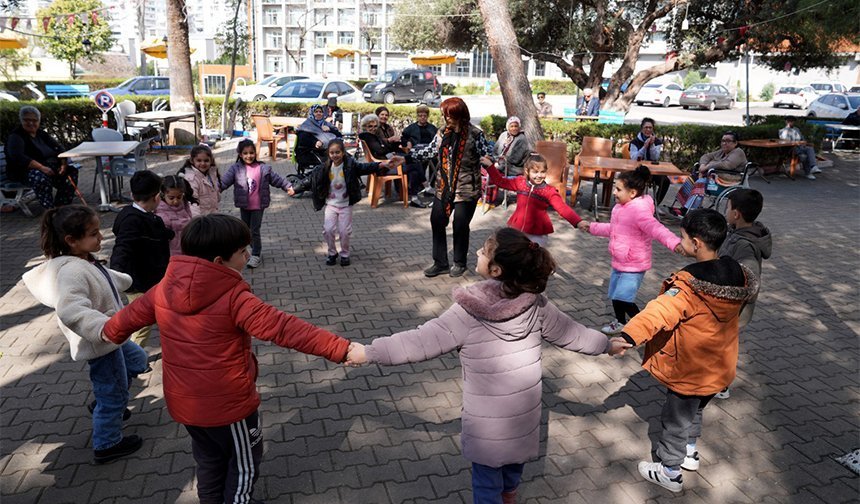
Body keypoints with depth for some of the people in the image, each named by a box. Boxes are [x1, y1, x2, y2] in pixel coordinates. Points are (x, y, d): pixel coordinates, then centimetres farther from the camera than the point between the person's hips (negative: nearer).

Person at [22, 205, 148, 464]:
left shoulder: (86, 261, 0)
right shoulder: (72, 272, -32)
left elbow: (106, 279, 23)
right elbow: (71, 311, -47)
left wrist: (126, 280, 40)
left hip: (111, 337, 10)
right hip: (100, 345, -10)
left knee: (137, 360, 30)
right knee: (113, 395, 8)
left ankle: (108, 404, 45)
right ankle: (107, 445, 28)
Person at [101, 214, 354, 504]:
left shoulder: (164, 289, -5)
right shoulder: (234, 298, -26)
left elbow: (134, 313, 14)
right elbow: (283, 328, -33)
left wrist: (111, 332, 36)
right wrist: (340, 348, -34)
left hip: (184, 402, 7)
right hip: (228, 404, -7)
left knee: (209, 459, 30)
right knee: (245, 462, 20)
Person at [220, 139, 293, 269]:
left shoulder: (263, 168, -5)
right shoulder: (236, 169, -5)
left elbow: (277, 179, 1)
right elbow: (224, 181, -11)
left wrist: (288, 186, -5)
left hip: (258, 206, -3)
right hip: (244, 206, 3)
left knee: (255, 231, -1)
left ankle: (256, 256, 12)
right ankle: (256, 250, 33)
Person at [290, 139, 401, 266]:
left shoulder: (350, 165, -15)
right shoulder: (324, 168, -6)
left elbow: (365, 168, -27)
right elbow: (310, 179, 2)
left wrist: (382, 165, -44)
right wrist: (295, 189, 2)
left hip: (346, 204, -2)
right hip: (331, 204, 2)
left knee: (345, 231, 2)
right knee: (328, 230, -5)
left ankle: (345, 254, 24)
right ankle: (332, 253, 18)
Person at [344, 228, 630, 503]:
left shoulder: (468, 313, -22)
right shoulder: (536, 305, -10)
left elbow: (421, 341, -18)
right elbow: (570, 333, 4)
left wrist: (369, 352, -8)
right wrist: (607, 345, 23)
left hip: (487, 423, -5)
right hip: (524, 415, 5)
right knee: (514, 463, 30)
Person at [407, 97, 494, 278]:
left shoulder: (475, 134, -10)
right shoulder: (442, 133, 5)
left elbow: (488, 155, -8)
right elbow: (429, 151, 11)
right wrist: (408, 154, 5)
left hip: (466, 189, -5)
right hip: (444, 188, 5)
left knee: (460, 225, 4)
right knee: (437, 222, 5)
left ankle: (459, 263, 25)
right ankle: (440, 263, 18)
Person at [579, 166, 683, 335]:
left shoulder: (639, 210, -26)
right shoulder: (620, 207, 4)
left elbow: (656, 229, -40)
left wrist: (675, 242, -56)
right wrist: (591, 227, 27)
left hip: (634, 266, -9)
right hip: (618, 263, 9)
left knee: (622, 300, -12)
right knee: (615, 297, 21)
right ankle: (620, 323, 44)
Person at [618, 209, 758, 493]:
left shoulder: (689, 285, -31)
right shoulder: (738, 274, -7)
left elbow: (661, 312, -46)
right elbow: (749, 291, 15)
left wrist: (629, 336, -58)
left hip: (689, 371, -7)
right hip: (719, 367, 8)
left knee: (675, 419, 12)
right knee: (695, 411, 29)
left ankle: (670, 473, 28)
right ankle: (690, 453, 48)